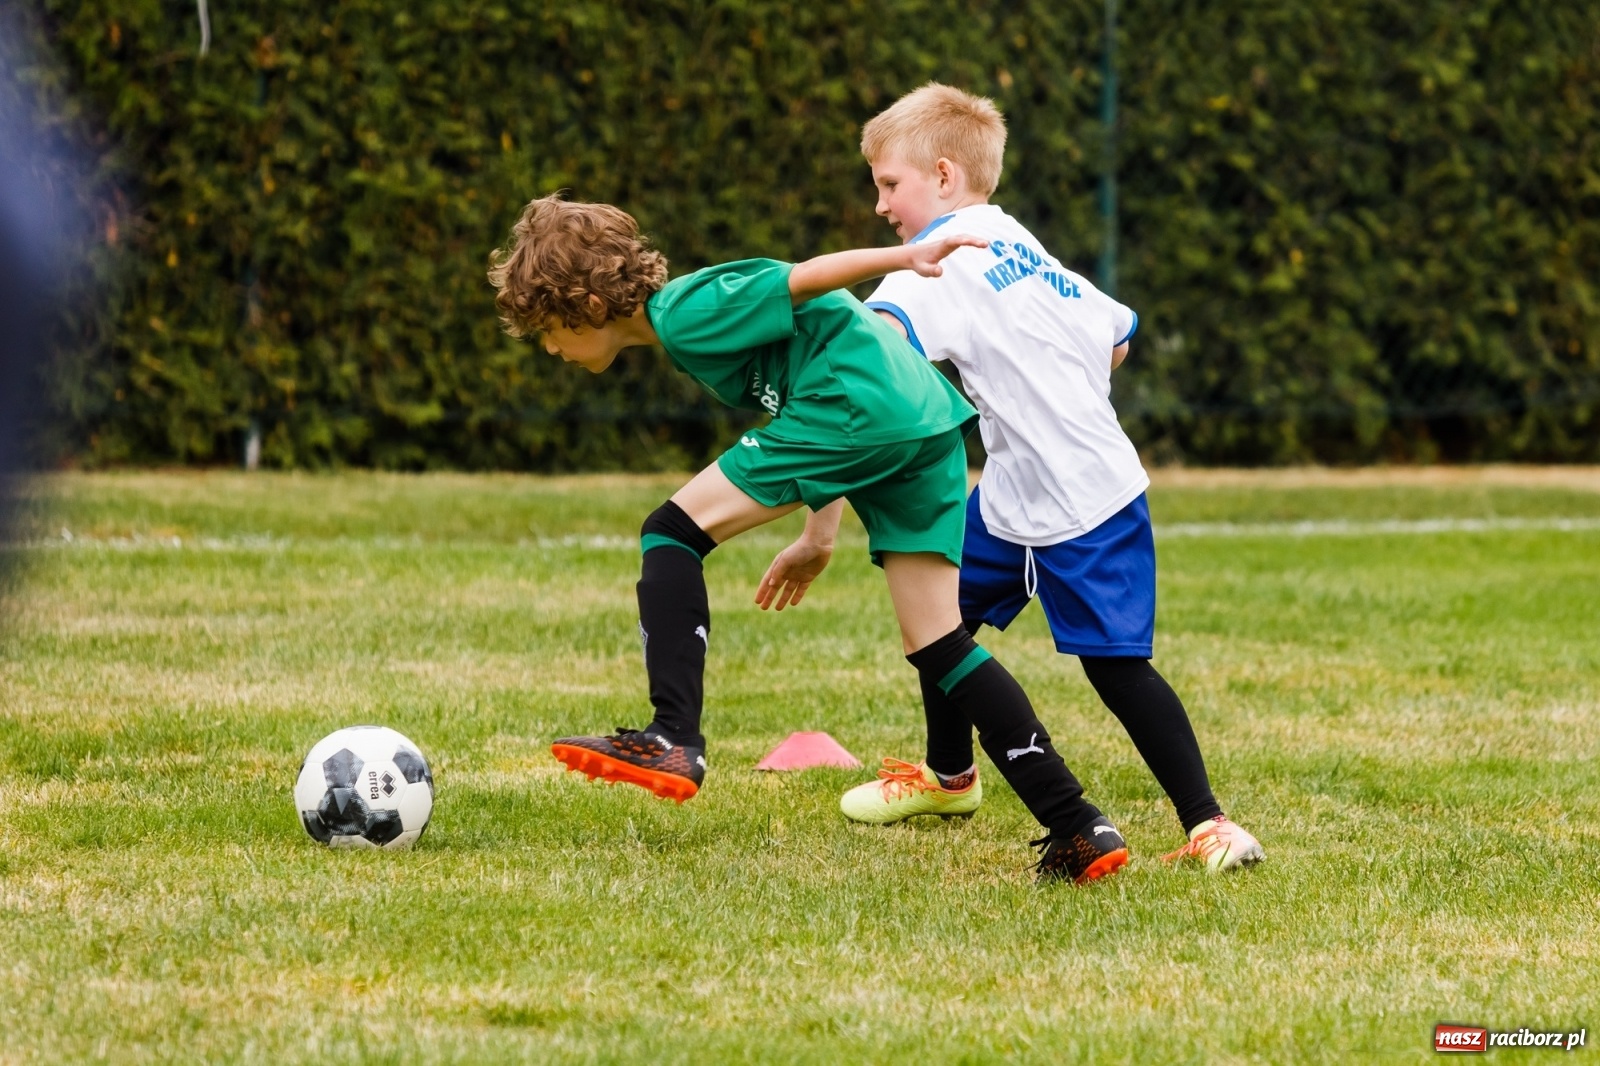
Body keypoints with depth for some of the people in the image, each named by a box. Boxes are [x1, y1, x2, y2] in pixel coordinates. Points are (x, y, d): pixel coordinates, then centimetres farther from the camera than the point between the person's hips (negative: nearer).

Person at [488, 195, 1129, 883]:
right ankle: (1080, 831, 3)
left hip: (858, 406, -10)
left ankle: (674, 742, -14)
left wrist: (905, 258, -25)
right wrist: (819, 537, 31)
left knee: (672, 534, -4)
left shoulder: (686, 313, -4)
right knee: (936, 646, 9)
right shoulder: (693, 317, 25)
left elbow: (807, 281, -14)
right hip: (927, 422, 10)